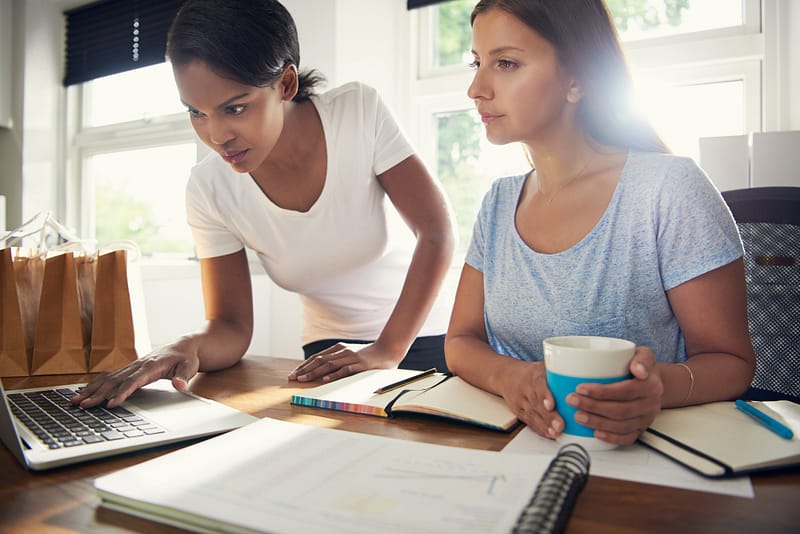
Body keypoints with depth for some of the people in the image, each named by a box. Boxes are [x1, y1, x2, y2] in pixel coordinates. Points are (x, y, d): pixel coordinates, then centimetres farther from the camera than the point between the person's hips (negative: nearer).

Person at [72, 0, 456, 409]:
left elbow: (437, 233, -16)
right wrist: (185, 350, -31)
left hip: (424, 341, 0)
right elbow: (231, 326, -8)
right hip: (330, 356, 1)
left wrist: (389, 349, -22)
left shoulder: (358, 111, -17)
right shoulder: (208, 190, -12)